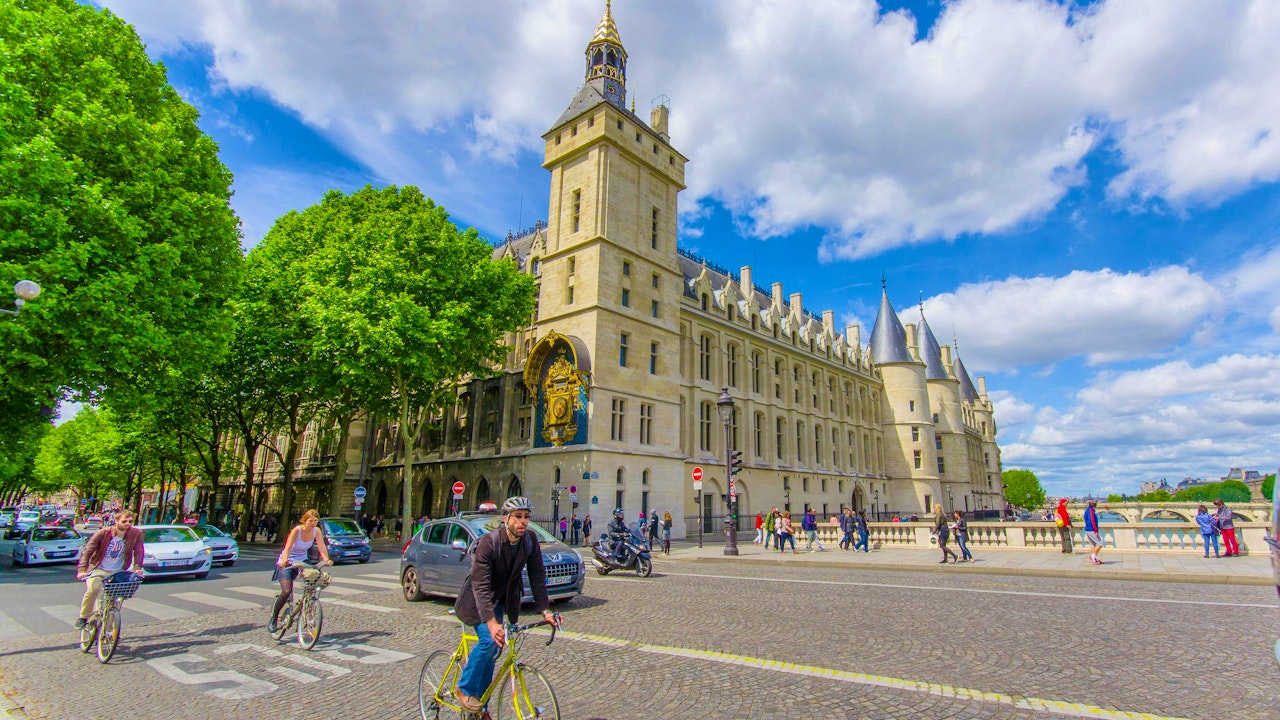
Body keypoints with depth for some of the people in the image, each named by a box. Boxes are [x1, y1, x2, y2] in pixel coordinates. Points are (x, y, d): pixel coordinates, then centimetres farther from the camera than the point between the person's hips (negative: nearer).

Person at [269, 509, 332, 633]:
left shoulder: (316, 531, -11)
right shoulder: (296, 530, -22)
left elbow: (322, 547, -19)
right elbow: (288, 547, -34)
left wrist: (326, 560, -37)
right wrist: (285, 560, -53)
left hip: (303, 560, 4)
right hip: (287, 562, -4)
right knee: (287, 591, -17)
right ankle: (273, 618, 4)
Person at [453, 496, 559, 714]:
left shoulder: (530, 541, -15)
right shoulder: (488, 542, -30)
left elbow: (537, 576, -8)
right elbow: (480, 586, -35)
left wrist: (545, 610, -17)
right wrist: (491, 623, -44)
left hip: (501, 600, 5)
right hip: (478, 599, -5)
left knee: (491, 652, 6)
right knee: (489, 639, -23)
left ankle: (481, 707, 23)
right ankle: (465, 689, 1)